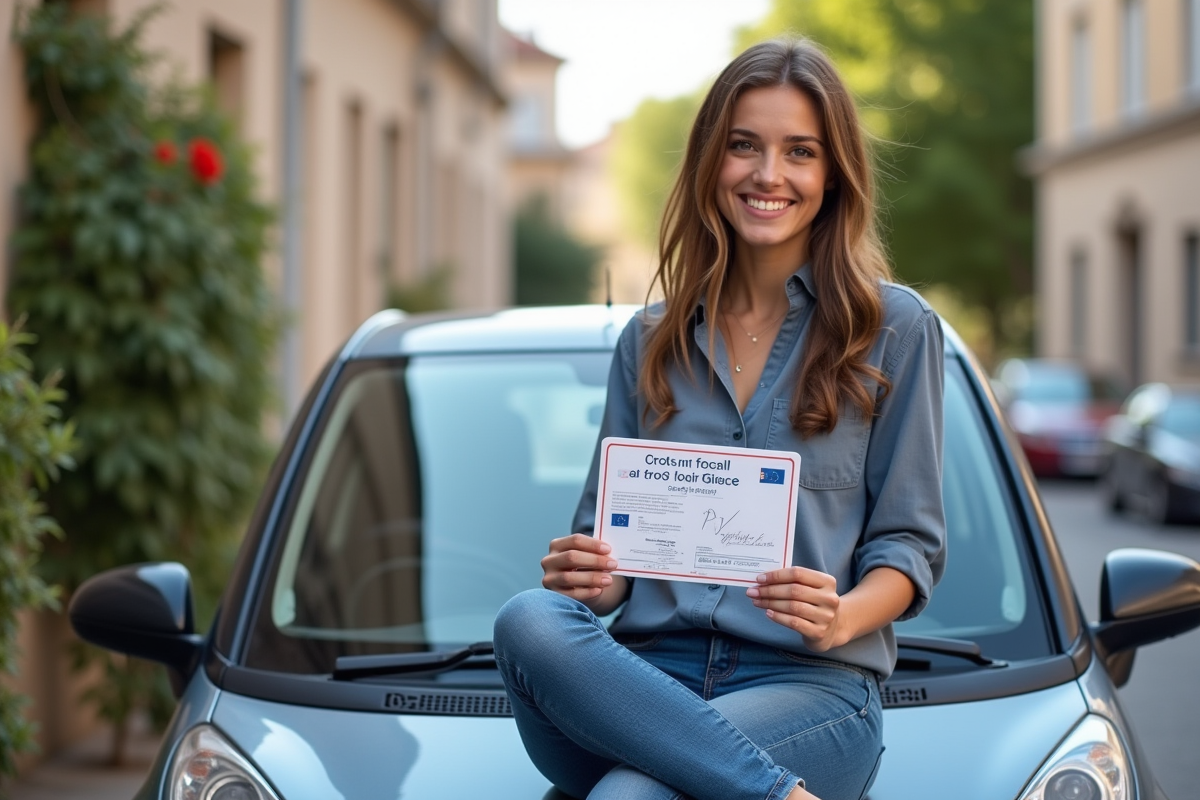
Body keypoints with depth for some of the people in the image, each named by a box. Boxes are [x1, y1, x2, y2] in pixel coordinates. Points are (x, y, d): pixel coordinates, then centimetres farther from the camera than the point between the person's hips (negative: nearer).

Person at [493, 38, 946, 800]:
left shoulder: (895, 328, 7)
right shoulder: (651, 341, 19)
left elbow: (909, 542, 5)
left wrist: (843, 617, -17)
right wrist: (589, 577, -5)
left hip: (809, 682, -5)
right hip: (652, 672, 5)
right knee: (531, 622, -33)